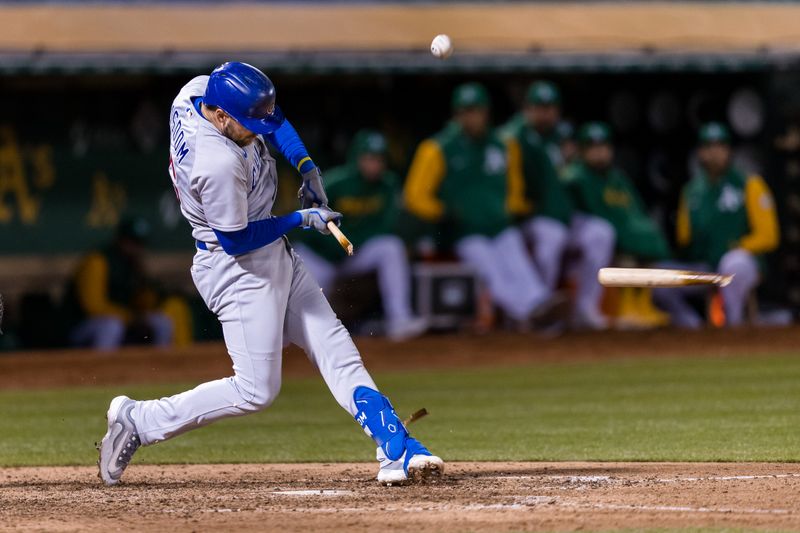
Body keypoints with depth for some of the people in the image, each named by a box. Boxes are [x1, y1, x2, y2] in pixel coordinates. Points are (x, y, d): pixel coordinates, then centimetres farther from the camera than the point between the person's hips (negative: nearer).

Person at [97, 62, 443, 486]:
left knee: (336, 351, 5)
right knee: (256, 390, -5)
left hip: (275, 255, 10)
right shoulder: (219, 164, -33)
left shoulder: (198, 90, -7)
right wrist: (301, 219, -13)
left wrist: (305, 166, -1)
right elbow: (237, 240, -22)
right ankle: (138, 421, 5)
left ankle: (397, 450, 3)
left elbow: (269, 115, 11)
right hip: (239, 266, -10)